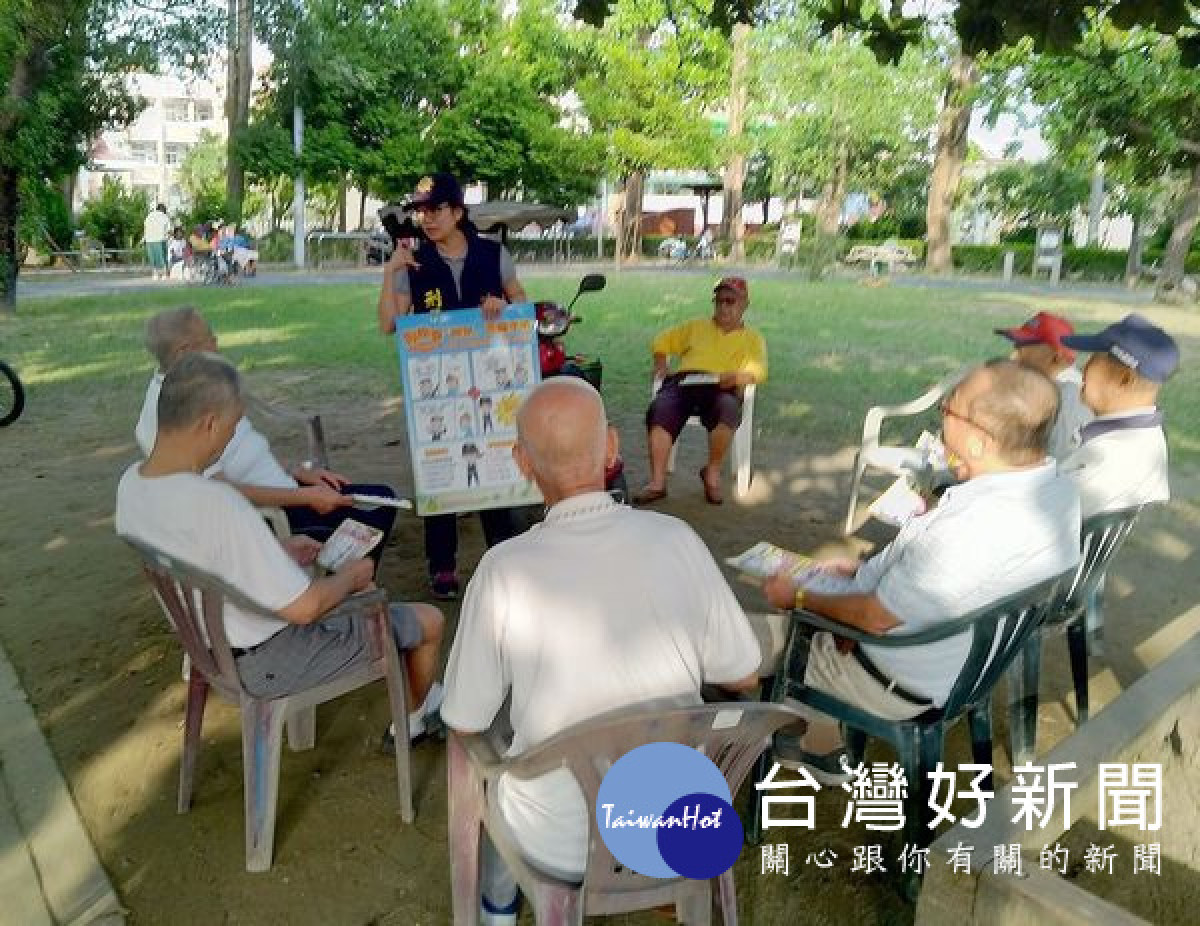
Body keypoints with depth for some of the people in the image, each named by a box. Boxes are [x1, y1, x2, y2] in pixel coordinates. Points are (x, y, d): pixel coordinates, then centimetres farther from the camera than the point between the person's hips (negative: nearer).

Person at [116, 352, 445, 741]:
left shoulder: (132, 481, -9)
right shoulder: (217, 505, -37)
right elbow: (303, 607, -30)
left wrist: (278, 553, 7)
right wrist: (350, 577, -10)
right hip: (267, 662, -9)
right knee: (429, 620, 5)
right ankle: (418, 715, 35)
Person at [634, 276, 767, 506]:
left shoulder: (752, 338, 26)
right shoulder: (696, 326, 34)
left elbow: (759, 369, 7)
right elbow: (663, 340, 34)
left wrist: (741, 376, -16)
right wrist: (660, 362, 12)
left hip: (721, 388, -2)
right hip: (683, 381, 2)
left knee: (728, 410, -39)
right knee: (659, 410, -32)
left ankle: (712, 472, -16)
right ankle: (657, 482, -33)